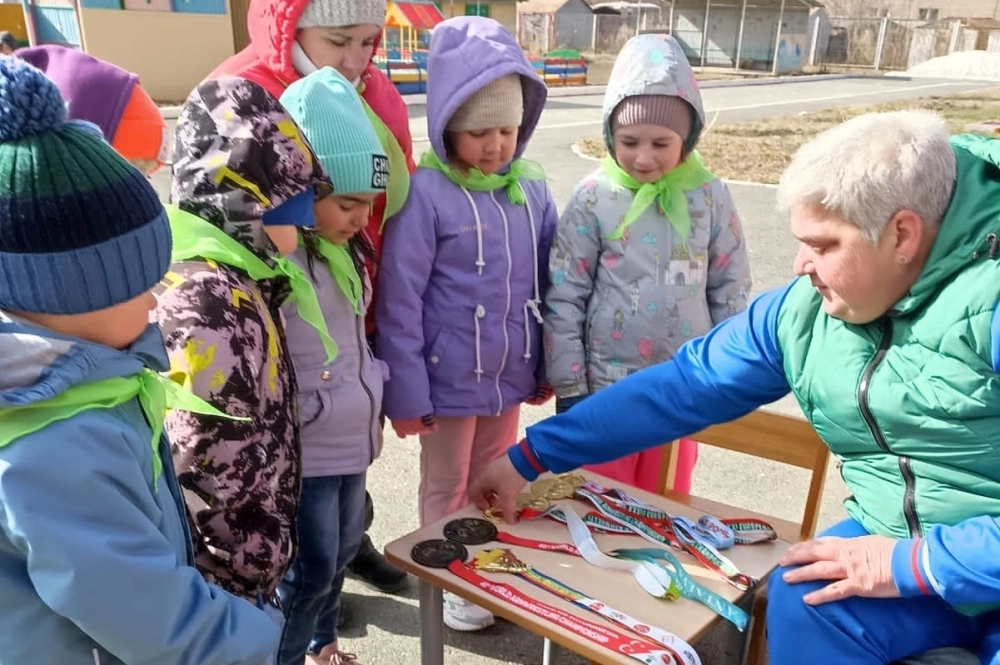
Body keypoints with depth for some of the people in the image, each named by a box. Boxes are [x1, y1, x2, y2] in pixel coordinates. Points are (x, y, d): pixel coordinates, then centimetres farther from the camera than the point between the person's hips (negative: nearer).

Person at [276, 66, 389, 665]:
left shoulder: (345, 247, 7)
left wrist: (374, 397, 13)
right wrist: (309, 408, -19)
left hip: (354, 437, 9)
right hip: (304, 448, -9)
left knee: (343, 551, 23)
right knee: (308, 570, 6)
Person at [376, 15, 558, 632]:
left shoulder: (533, 189, -2)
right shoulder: (426, 193, -18)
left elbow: (547, 283, 6)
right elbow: (398, 302, -16)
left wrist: (547, 365, 10)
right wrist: (407, 393, -14)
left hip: (510, 375, 5)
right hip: (450, 378, -5)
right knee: (448, 488, 17)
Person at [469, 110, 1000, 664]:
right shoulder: (801, 312, -6)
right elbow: (678, 388, -4)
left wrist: (916, 562, -24)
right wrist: (528, 458, -4)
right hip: (900, 542, 4)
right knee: (802, 600, -21)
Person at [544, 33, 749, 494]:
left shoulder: (709, 196, -5)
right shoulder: (593, 198, -10)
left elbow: (731, 291, 3)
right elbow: (563, 297, -7)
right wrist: (568, 387, -6)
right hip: (606, 386, -1)